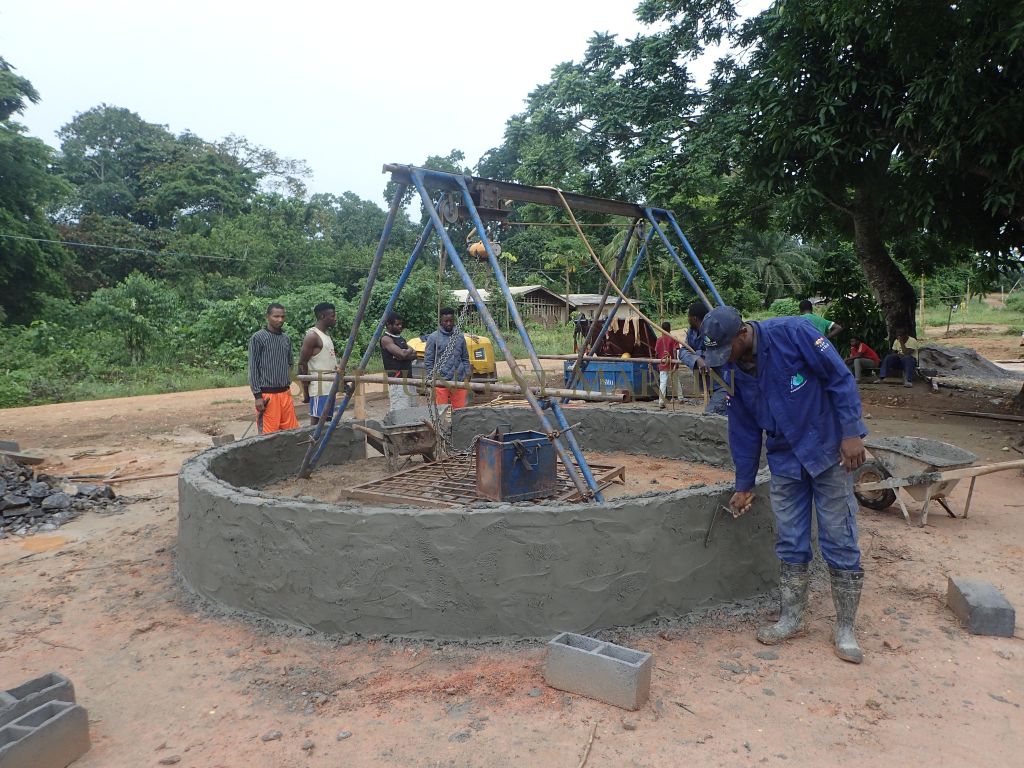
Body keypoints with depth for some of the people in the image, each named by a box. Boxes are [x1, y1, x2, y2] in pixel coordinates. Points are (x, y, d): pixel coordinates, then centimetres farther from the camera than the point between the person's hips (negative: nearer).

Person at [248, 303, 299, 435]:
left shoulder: (286, 338, 12)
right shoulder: (258, 338, -5)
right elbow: (253, 368, -8)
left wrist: (288, 384, 14)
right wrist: (257, 395, -13)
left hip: (285, 393, 6)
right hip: (267, 394, -6)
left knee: (291, 431, 6)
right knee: (269, 434, -4)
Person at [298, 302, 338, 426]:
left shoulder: (327, 335, 15)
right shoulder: (312, 336, -12)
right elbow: (302, 364, -14)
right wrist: (305, 391, -15)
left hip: (330, 387, 9)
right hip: (319, 388, -9)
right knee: (317, 420, -5)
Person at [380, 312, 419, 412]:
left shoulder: (401, 338, 19)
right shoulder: (386, 339, -8)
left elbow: (414, 354, 10)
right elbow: (402, 354, -20)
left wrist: (405, 354, -10)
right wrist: (409, 350, 1)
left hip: (408, 377, 9)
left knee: (411, 409, 8)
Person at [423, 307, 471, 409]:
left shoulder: (460, 337, 9)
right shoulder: (433, 338, -2)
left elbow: (465, 359, 14)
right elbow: (428, 361, 0)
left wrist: (467, 377, 6)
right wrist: (433, 379, -5)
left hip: (459, 381, 3)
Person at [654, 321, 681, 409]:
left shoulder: (659, 339, 4)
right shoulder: (673, 339, -4)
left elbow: (656, 353, 8)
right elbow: (674, 351, -13)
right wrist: (675, 363, -14)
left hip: (662, 365, 1)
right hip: (671, 365, -1)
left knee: (662, 383, -2)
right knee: (676, 382, 15)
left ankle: (661, 402, -10)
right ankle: (680, 398, 25)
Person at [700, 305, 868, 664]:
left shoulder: (791, 333, -18)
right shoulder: (736, 375, 0)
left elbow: (840, 378, -15)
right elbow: (744, 431, 8)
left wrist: (851, 432, -19)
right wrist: (744, 486, 12)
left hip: (828, 452, -5)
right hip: (785, 462, 5)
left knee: (840, 542, 1)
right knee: (790, 544, 8)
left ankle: (845, 629, 14)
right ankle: (792, 618, 23)